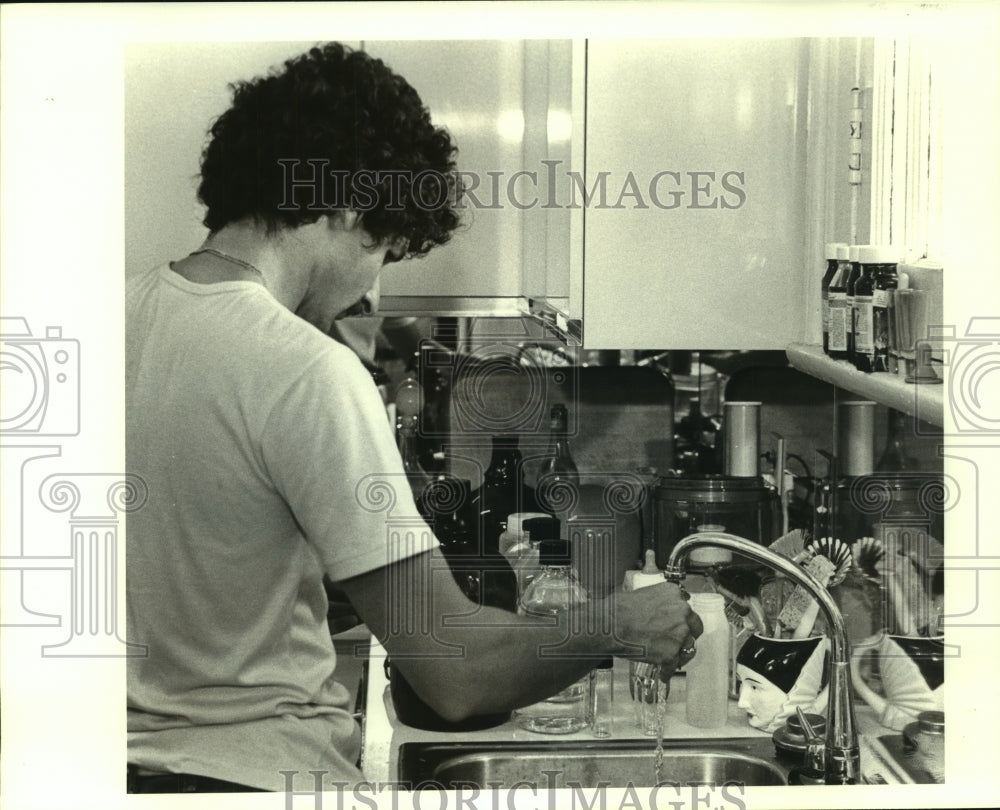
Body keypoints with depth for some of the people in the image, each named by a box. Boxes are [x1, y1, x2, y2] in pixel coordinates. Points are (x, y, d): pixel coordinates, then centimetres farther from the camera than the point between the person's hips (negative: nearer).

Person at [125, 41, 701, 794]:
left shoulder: (125, 309, 1)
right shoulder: (308, 374, -21)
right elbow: (457, 674, -22)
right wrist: (621, 625, -7)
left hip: (133, 756, 8)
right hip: (255, 773, -8)